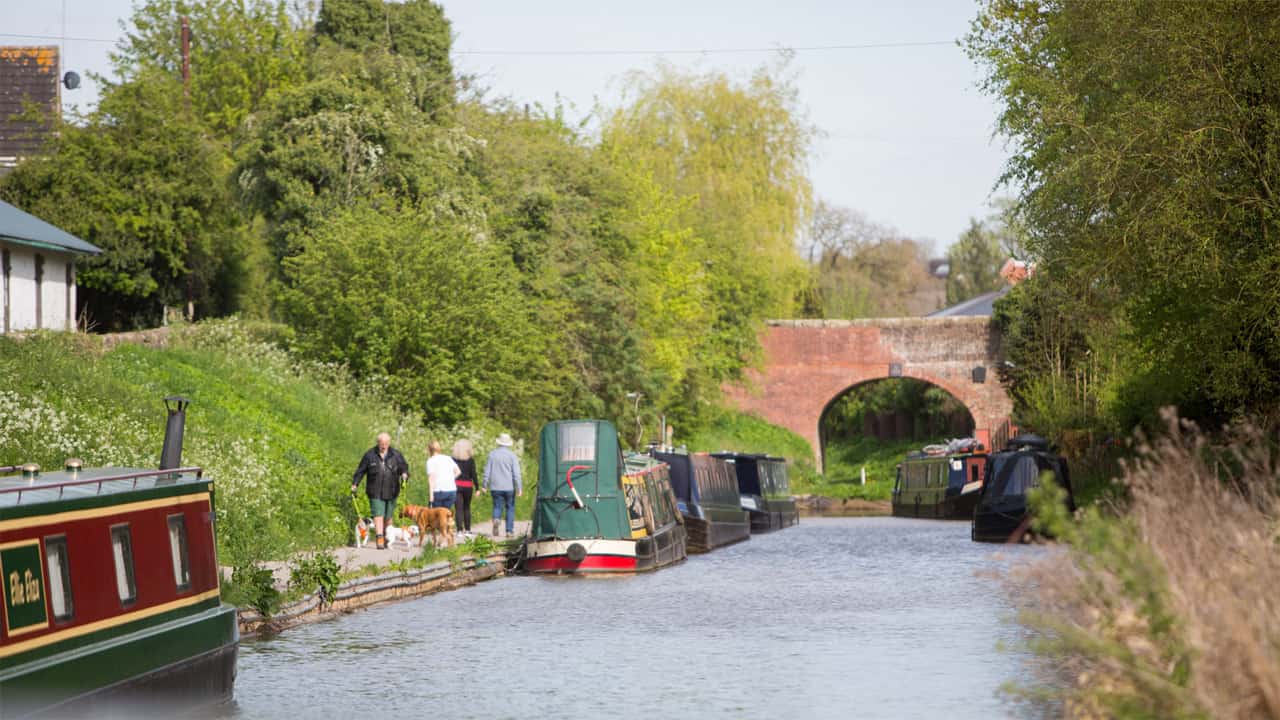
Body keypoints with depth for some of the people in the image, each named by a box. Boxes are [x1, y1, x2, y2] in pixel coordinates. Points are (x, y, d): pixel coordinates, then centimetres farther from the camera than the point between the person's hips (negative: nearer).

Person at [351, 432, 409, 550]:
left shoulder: (396, 455, 4)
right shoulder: (370, 455, 1)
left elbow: (404, 467, 6)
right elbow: (360, 471, 6)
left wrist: (404, 475, -17)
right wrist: (354, 484, 0)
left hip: (391, 492, 2)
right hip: (375, 492, -2)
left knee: (388, 517, 10)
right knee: (378, 515, -13)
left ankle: (386, 538, 25)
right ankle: (380, 540, -20)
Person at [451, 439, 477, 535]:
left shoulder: (453, 459, -1)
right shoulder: (471, 460, -3)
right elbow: (473, 474, -5)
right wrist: (477, 488, 0)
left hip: (456, 485, 0)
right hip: (468, 486, 0)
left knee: (458, 509, -1)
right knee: (467, 508, 15)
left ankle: (459, 530, -9)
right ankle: (467, 529, 15)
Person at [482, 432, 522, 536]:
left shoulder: (492, 454, 3)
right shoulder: (512, 455, -4)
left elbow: (487, 471, 5)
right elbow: (516, 473, -8)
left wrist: (485, 486, 11)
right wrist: (519, 488, -6)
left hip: (496, 487, 1)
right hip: (509, 487, -1)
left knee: (497, 507, 6)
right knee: (510, 508, 11)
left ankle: (496, 519, -24)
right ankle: (509, 530, 8)